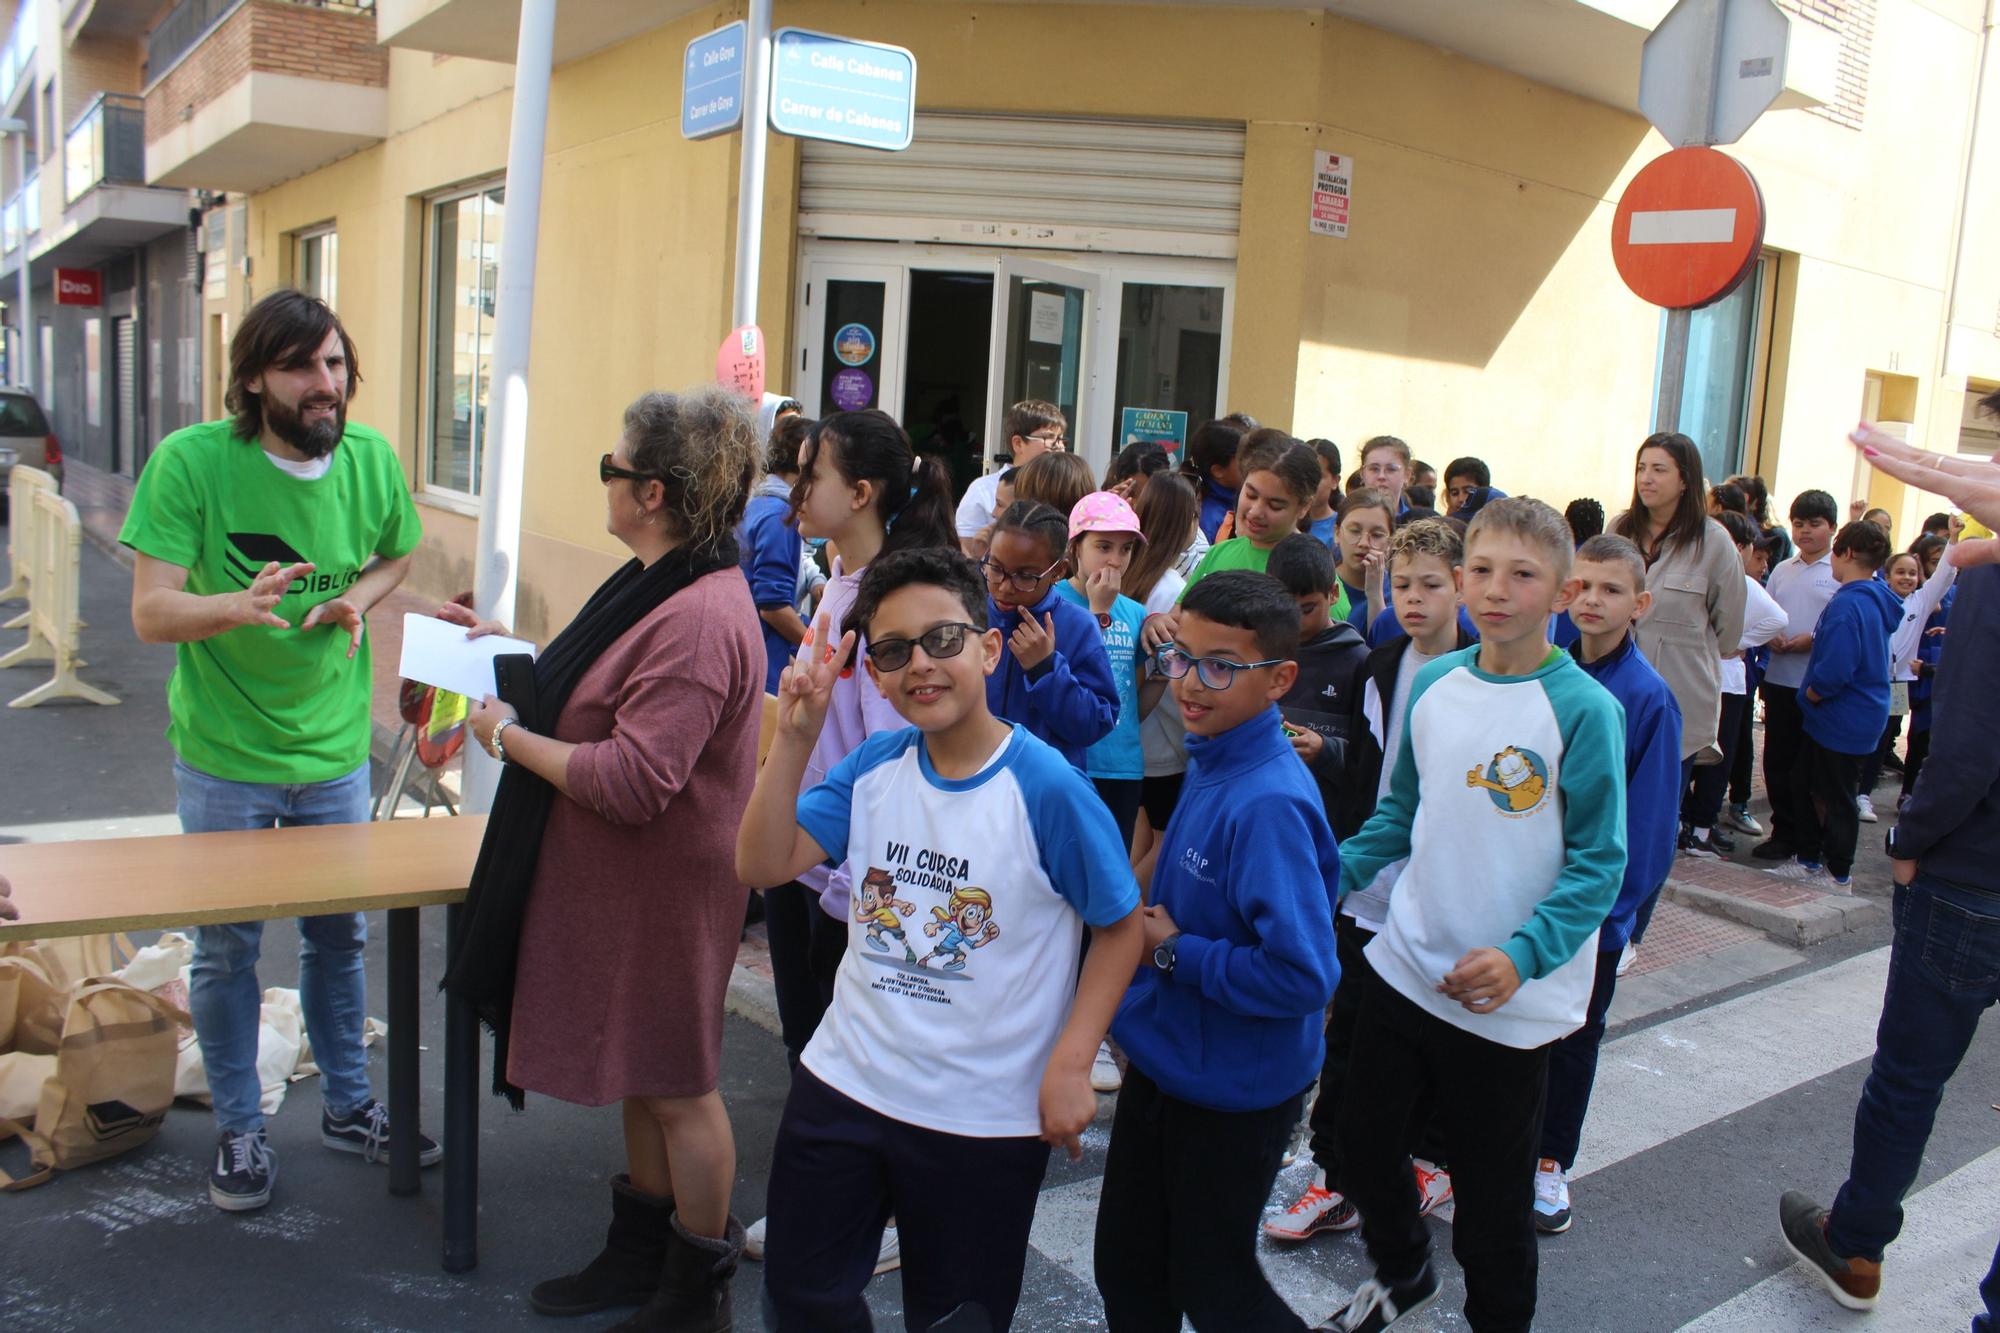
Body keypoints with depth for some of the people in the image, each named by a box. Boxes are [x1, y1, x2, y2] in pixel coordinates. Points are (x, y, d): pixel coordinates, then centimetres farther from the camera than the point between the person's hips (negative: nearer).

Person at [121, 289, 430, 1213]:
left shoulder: (372, 461, -7)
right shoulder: (191, 461, -18)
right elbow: (150, 614, -20)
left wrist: (357, 599, -9)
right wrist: (242, 603, -40)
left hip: (335, 754, 3)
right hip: (224, 760, -3)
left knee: (339, 937, 17)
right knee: (227, 951, 11)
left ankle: (348, 1106, 36)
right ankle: (239, 1130, 30)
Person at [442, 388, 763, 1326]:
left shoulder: (698, 619, -28)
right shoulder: (654, 584, 6)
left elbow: (632, 780, -30)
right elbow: (598, 695, 20)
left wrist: (509, 736, -19)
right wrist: (505, 648, 14)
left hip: (664, 890, -10)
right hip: (620, 882, 10)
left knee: (676, 1088, 7)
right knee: (640, 1074, 22)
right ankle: (639, 1254, 40)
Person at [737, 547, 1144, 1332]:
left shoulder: (1045, 787, -18)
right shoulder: (875, 765, -3)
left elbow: (1121, 925, -9)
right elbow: (762, 866, -9)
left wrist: (1071, 1065, -14)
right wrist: (795, 736, -19)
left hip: (983, 1119, -4)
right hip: (842, 1086, 5)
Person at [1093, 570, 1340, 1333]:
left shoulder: (1269, 805, -29)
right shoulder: (1207, 762, -2)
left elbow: (1302, 976, -33)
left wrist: (1175, 951, -23)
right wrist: (1149, 920, -2)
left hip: (1234, 1091, -8)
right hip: (1163, 1061, 8)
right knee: (1127, 1268, 23)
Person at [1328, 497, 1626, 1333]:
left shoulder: (1583, 708, -15)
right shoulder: (1432, 685, 1)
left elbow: (1598, 862, -14)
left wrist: (1523, 954, -25)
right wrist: (1332, 876, -2)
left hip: (1510, 1002, -5)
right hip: (1407, 966, 5)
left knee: (1493, 1195, 10)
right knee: (1363, 1137, 19)